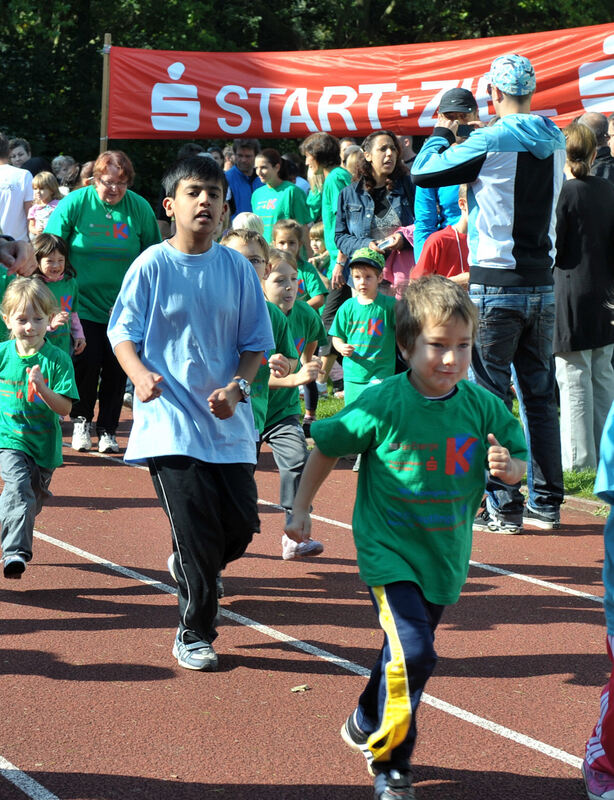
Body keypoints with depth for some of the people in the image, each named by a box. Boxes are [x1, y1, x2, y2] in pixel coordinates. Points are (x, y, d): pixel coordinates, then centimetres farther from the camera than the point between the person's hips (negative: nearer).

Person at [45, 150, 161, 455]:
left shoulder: (139, 207, -2)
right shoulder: (75, 203, -7)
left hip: (124, 306, 2)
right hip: (83, 302, -2)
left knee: (117, 369, 1)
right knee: (87, 363, -7)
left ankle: (107, 430, 17)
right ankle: (81, 420, 17)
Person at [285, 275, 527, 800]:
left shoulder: (483, 408, -6)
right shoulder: (382, 405, -16)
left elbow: (518, 460, 8)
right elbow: (327, 448, -2)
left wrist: (508, 469, -16)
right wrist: (301, 509, 2)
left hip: (445, 555, 5)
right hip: (388, 547, -4)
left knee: (407, 652, 17)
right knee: (413, 653, -18)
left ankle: (366, 723, 43)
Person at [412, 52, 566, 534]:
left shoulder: (489, 142, -14)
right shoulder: (554, 141, 5)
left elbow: (422, 173, -7)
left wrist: (442, 135, 12)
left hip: (496, 285, -6)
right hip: (543, 284, 6)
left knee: (490, 398, 0)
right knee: (539, 395, 12)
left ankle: (504, 507, 0)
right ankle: (547, 503, 16)